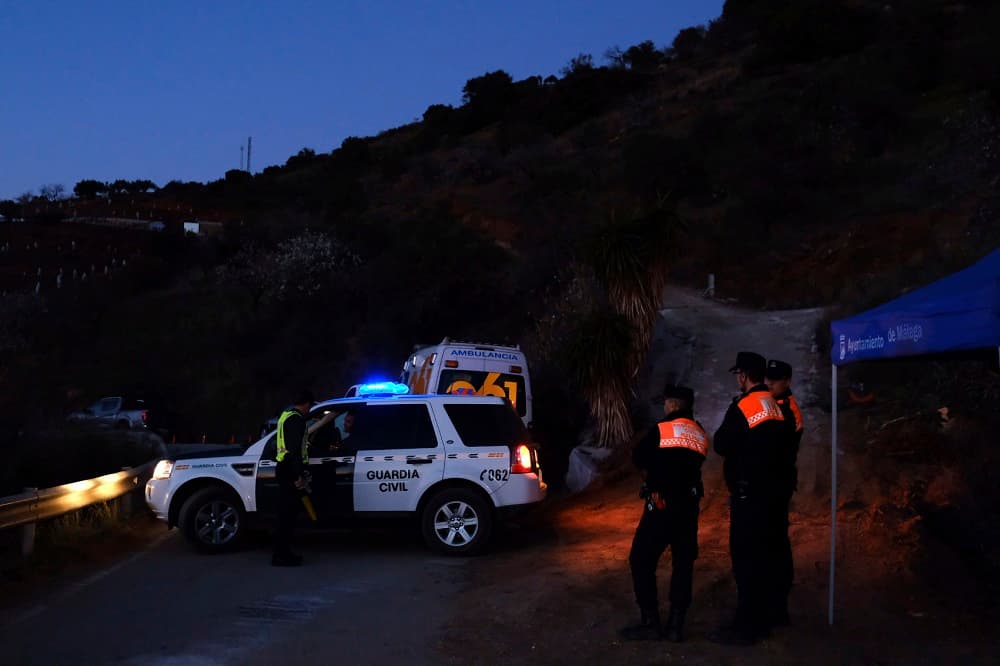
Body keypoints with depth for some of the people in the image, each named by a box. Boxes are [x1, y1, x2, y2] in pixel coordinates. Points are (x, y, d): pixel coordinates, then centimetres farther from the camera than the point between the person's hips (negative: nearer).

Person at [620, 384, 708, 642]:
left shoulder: (661, 430, -8)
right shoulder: (700, 435, 8)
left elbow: (638, 457, -1)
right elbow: (691, 465, 10)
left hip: (661, 504, -6)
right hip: (689, 505, 6)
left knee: (641, 560, 3)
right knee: (683, 563, 11)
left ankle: (650, 622, 1)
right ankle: (676, 624, 11)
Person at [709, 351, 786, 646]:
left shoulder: (743, 405, -15)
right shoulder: (774, 406, 10)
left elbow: (721, 444, -13)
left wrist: (725, 433, 5)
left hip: (746, 491, -9)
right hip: (767, 487, 9)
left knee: (744, 555, -5)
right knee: (760, 552, 15)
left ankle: (745, 626, -3)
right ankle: (760, 618, 22)